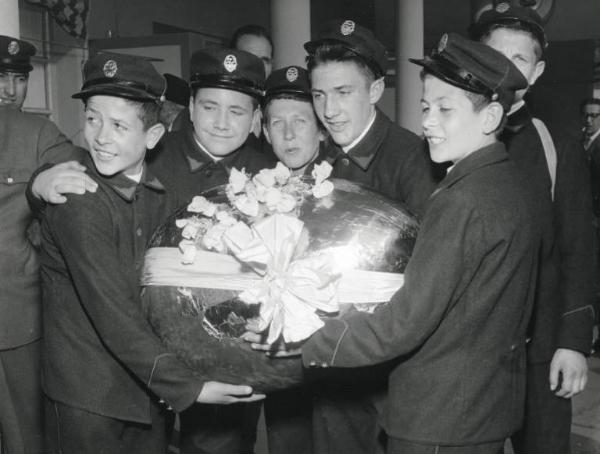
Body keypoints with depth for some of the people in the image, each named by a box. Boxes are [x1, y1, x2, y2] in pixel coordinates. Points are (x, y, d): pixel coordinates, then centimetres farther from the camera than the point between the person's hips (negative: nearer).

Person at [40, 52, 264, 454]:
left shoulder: (159, 193, 3)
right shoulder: (76, 199, -18)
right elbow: (112, 314, -22)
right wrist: (187, 387, -23)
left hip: (149, 388, 6)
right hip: (86, 398, -6)